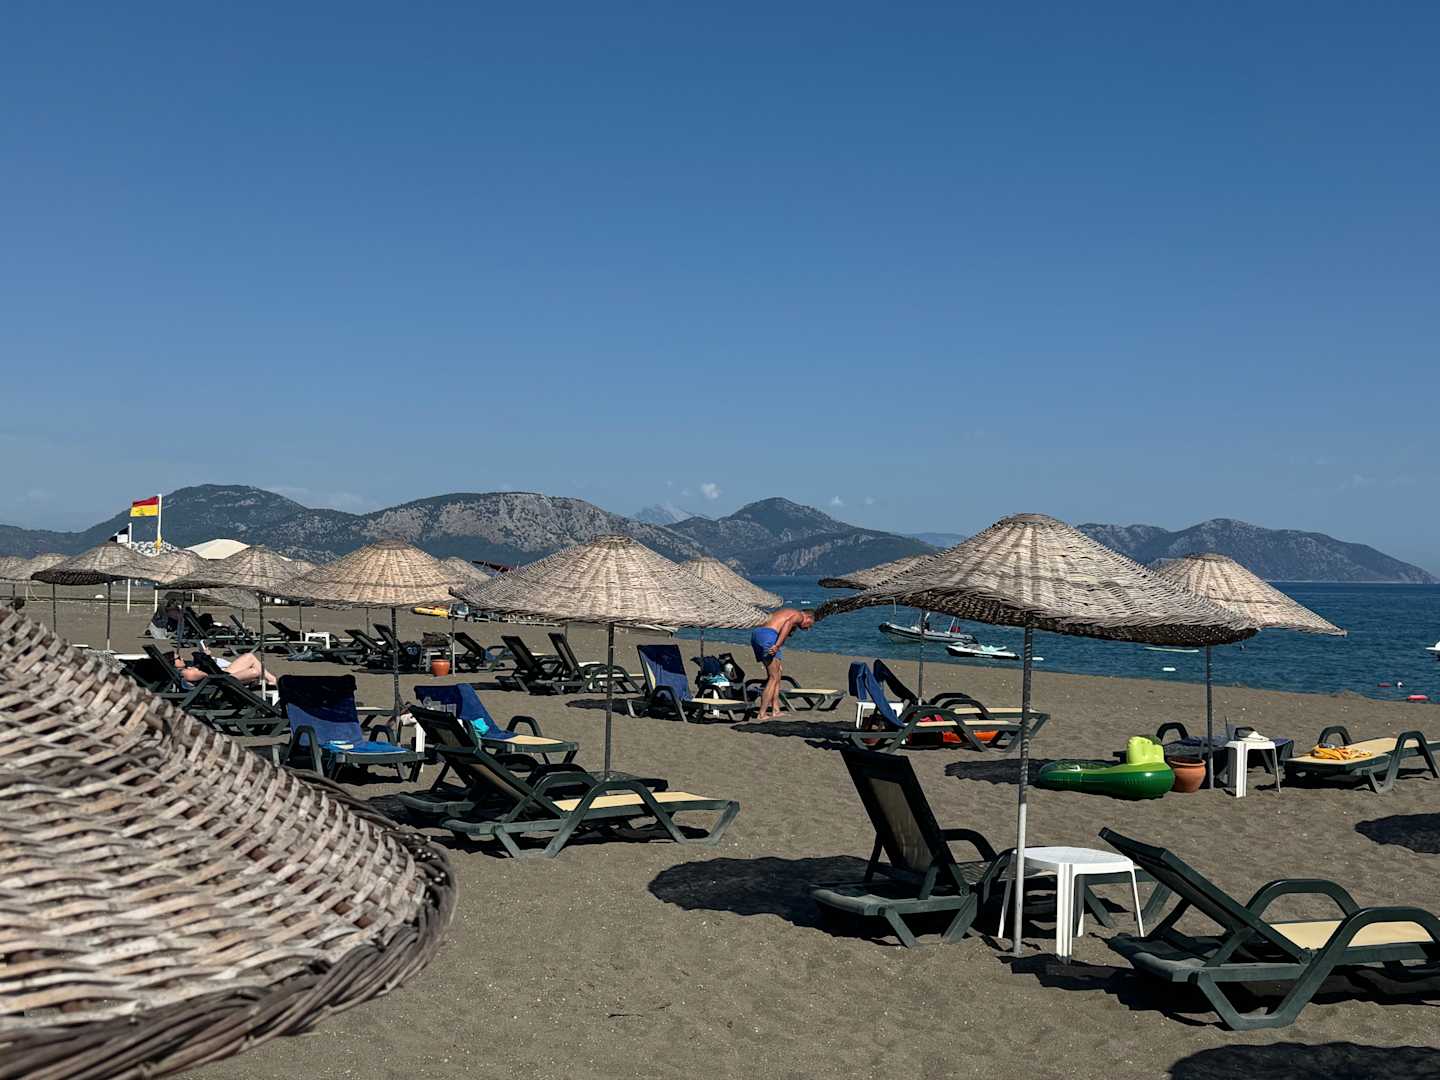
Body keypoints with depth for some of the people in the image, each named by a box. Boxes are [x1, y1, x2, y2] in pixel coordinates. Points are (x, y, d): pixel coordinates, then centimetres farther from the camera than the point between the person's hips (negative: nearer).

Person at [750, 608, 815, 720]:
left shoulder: (787, 612, 34)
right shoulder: (799, 616, 6)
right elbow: (788, 624, -17)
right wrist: (777, 645, -26)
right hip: (767, 635, -9)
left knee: (776, 674, 17)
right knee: (773, 677, -1)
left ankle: (775, 710, 15)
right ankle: (762, 714, -4)